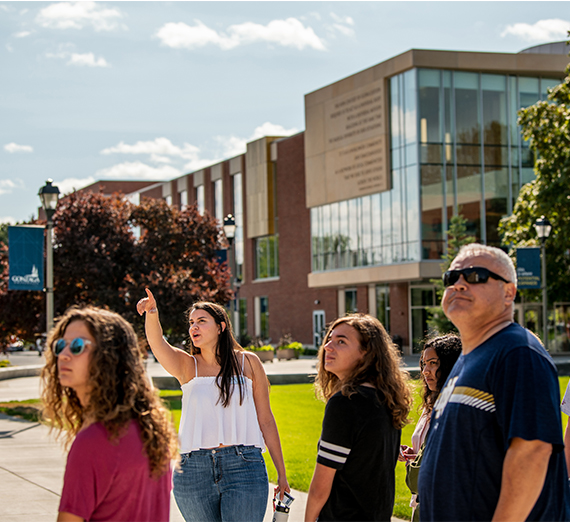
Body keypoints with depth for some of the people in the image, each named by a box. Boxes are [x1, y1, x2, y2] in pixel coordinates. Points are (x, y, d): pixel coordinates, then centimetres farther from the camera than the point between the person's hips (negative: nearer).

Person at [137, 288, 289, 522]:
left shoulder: (247, 362, 8)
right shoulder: (186, 366, 9)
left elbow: (266, 420, 10)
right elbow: (157, 343, -13)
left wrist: (281, 473, 11)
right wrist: (152, 314, -35)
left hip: (243, 467, -1)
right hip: (194, 471, 1)